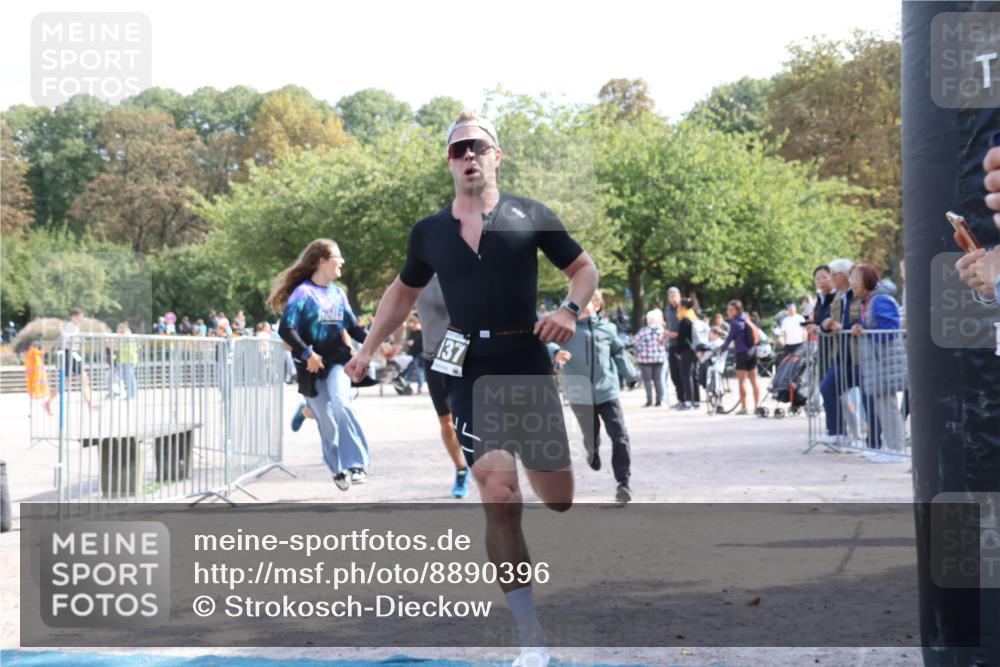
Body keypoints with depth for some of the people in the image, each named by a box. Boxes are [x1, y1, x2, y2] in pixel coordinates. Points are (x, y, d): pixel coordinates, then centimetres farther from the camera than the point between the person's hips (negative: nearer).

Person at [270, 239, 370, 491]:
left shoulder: (338, 294, 8)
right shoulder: (303, 293, -10)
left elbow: (353, 327, 16)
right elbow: (286, 329, -16)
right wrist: (307, 353, -23)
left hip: (337, 360, 3)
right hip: (312, 367, -3)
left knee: (340, 402, -24)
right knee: (326, 422, 2)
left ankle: (356, 464, -19)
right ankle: (338, 470, 19)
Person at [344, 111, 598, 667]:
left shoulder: (530, 216, 0)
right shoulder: (429, 233, 7)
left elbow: (585, 269, 7)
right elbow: (404, 292, 23)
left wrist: (570, 310, -12)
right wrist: (370, 347, 16)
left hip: (530, 369, 0)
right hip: (470, 376, 0)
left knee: (559, 498, 7)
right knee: (501, 501, -15)